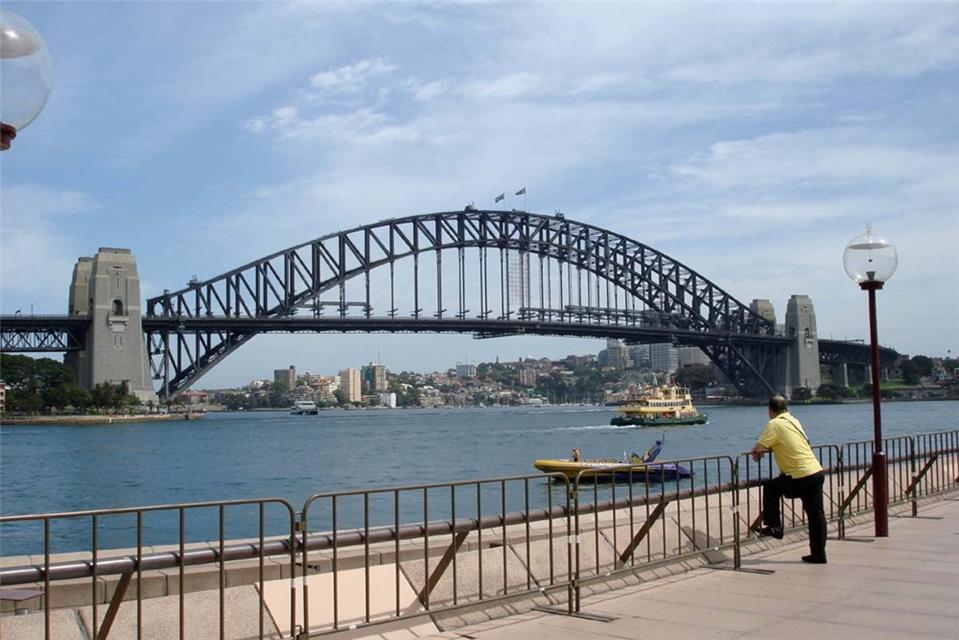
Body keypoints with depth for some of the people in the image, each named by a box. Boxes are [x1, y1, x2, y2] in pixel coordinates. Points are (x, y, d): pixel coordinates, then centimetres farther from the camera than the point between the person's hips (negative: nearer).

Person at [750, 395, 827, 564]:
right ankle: (818, 555, 12)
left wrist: (757, 452, 7)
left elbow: (759, 447, -16)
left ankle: (774, 527, 15)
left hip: (801, 477, -7)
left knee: (770, 488, 12)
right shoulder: (793, 420, 16)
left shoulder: (775, 424, -9)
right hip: (817, 472, 7)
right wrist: (764, 449, 25)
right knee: (816, 514, 9)